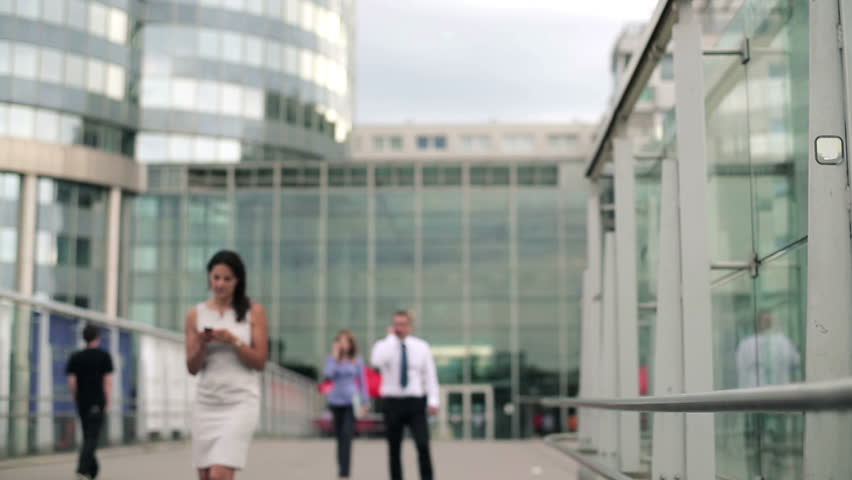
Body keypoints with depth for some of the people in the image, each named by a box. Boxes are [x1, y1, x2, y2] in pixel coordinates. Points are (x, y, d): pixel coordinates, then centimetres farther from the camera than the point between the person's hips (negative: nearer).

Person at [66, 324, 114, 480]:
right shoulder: (104, 356, -3)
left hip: (82, 401, 4)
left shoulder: (75, 357, 5)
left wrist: (76, 399, 13)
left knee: (88, 436, 15)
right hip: (97, 402, -4)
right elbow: (108, 381, -8)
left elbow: (71, 382, 0)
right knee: (92, 437, -6)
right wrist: (108, 402, -3)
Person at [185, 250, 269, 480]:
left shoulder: (254, 312, 1)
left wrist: (233, 341, -16)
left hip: (240, 402, -4)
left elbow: (260, 362, -2)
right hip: (206, 401, 4)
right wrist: (202, 344, -12)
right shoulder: (196, 314, 7)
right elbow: (192, 368, 7)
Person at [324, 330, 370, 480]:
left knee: (347, 436, -14)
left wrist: (364, 403, 3)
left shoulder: (357, 360, 3)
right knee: (340, 437, 10)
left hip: (351, 401, -2)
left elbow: (362, 382, 7)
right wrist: (335, 356, -11)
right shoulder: (332, 359, 6)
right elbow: (329, 375, -12)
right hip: (336, 401, 2)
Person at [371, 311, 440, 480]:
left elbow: (430, 375, 4)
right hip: (392, 402, 0)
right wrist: (391, 338, -16)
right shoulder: (383, 345, 0)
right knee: (394, 448, 6)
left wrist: (434, 400, -7)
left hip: (416, 402, 0)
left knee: (423, 445, -13)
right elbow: (377, 361, -24)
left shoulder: (421, 347, 6)